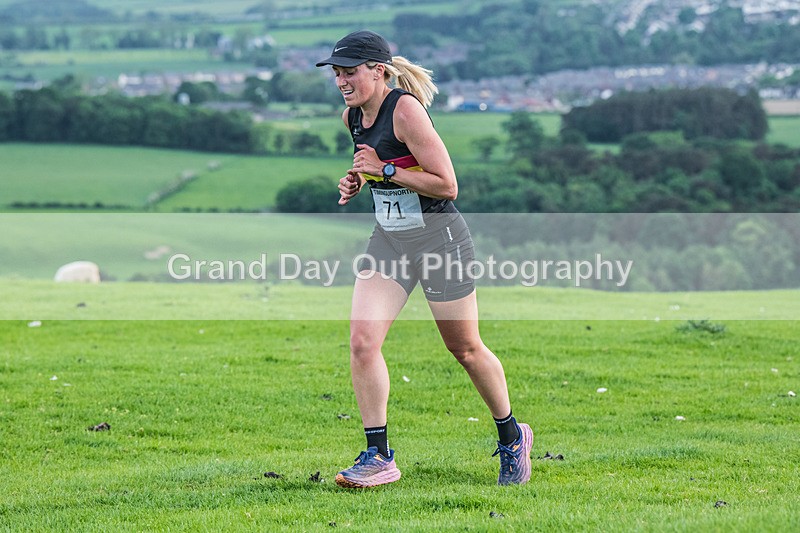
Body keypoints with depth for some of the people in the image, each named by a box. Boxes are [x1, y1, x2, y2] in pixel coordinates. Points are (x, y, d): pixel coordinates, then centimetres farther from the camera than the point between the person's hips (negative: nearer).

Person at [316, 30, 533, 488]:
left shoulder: (405, 110, -20)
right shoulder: (353, 116, 4)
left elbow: (447, 184, -22)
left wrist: (384, 170, -21)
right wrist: (359, 180, 5)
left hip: (438, 236, -7)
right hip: (388, 239, 7)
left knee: (465, 348, 7)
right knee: (362, 341, -10)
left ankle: (512, 436, 29)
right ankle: (379, 455, -4)